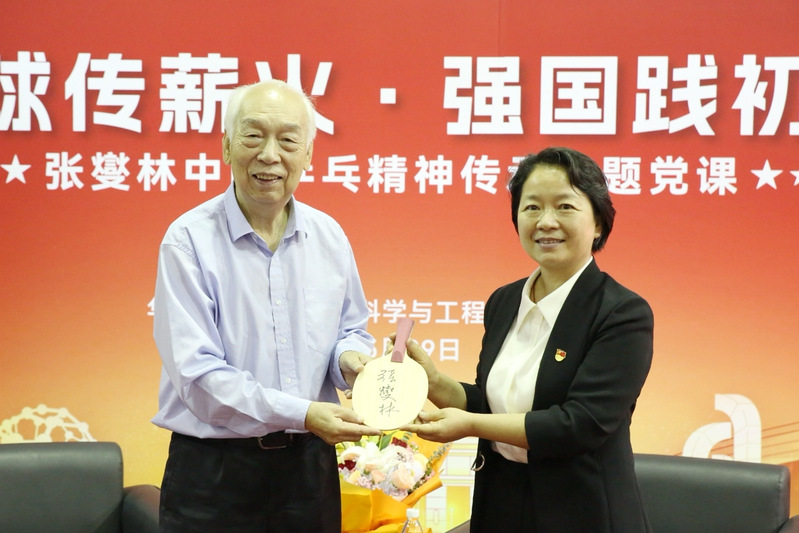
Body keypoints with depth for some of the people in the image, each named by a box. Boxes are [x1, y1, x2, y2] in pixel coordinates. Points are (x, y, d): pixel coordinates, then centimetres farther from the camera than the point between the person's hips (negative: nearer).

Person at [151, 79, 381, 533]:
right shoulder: (189, 240, -11)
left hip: (310, 462, 4)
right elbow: (197, 373, -17)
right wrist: (301, 413, -24)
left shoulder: (329, 236, 4)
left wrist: (350, 357, -7)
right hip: (214, 472, -4)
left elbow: (351, 329, 17)